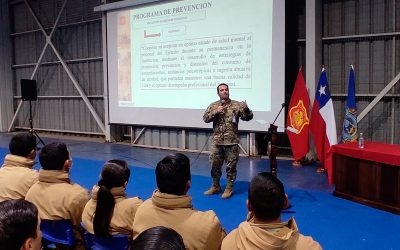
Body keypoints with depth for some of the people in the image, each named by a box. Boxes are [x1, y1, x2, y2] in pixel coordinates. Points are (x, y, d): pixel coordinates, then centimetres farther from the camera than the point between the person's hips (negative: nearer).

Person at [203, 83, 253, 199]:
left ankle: (229, 188, 19)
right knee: (215, 165, 10)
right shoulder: (213, 105, 6)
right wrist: (215, 112, -16)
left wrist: (246, 109, -26)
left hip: (232, 142, -2)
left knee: (231, 166, 5)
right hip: (216, 142, 3)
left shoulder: (237, 105, -2)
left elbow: (248, 117, -6)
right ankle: (215, 186, 27)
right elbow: (205, 118, -2)